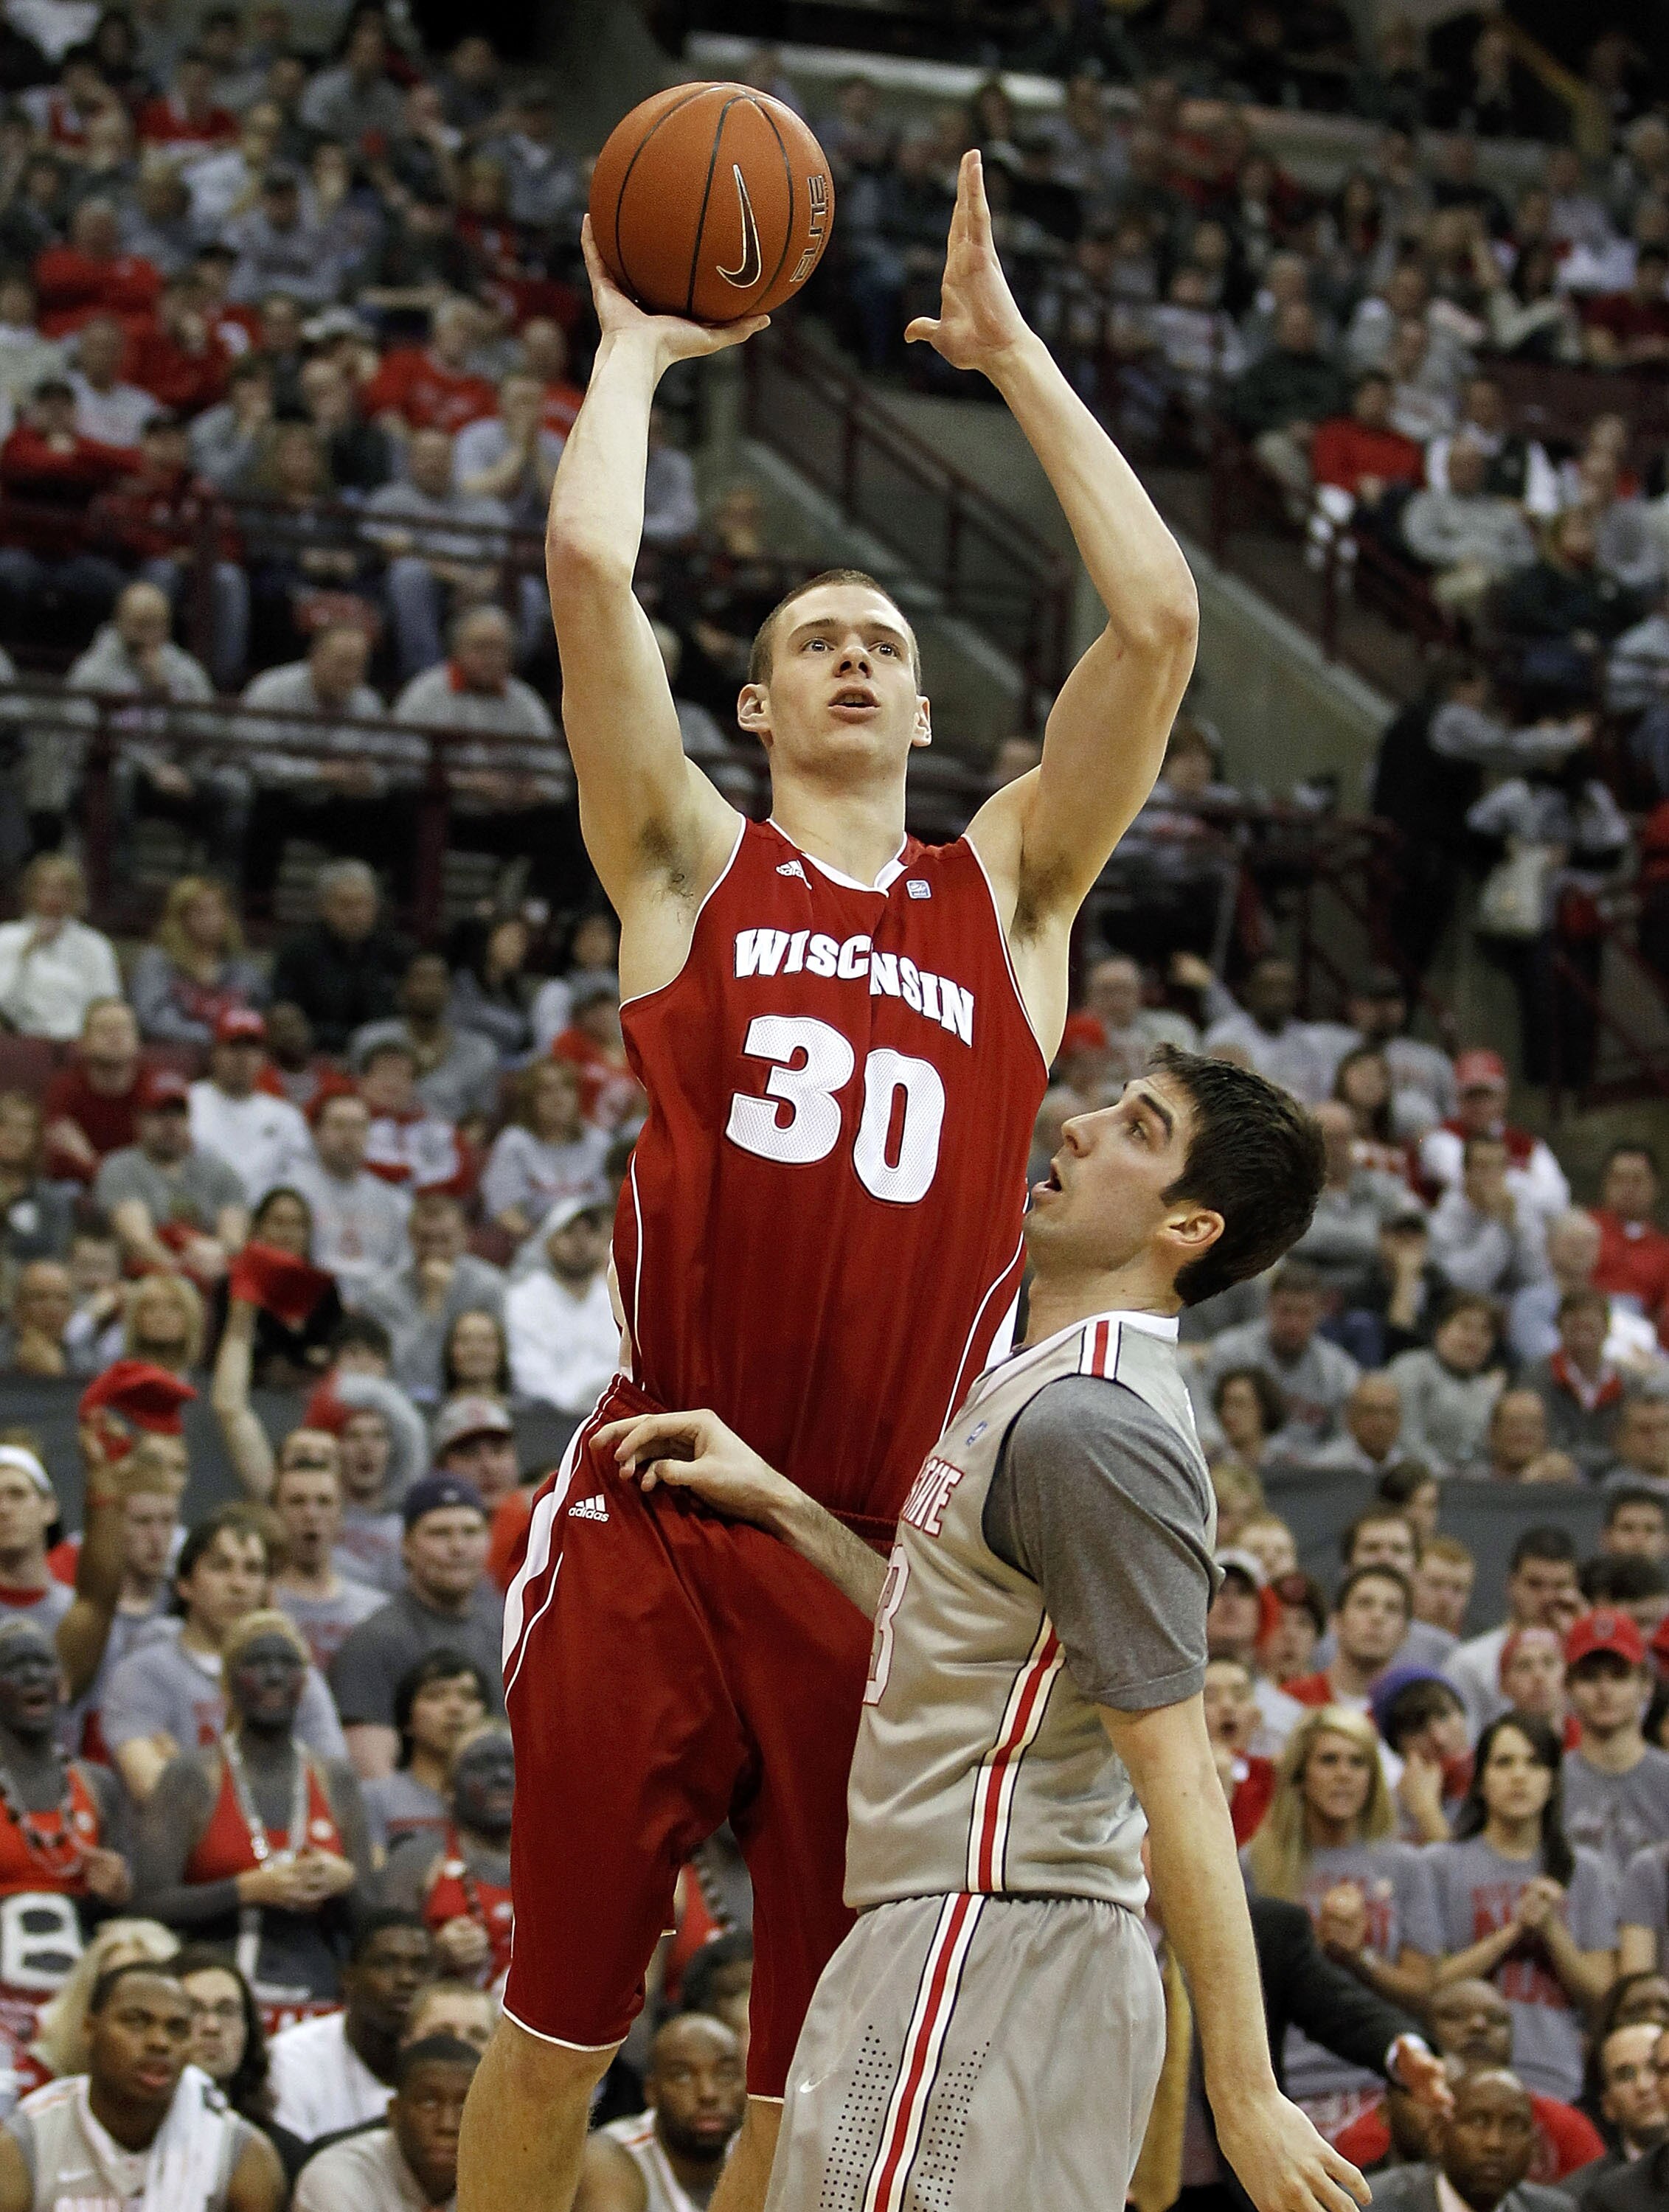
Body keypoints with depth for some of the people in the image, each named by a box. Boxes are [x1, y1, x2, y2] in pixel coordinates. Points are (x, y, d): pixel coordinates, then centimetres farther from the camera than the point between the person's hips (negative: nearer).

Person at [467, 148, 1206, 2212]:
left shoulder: (1006, 893, 14)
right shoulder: (690, 862, 9)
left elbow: (1160, 617, 6)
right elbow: (586, 563, -3)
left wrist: (1010, 353, 11)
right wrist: (636, 344, 12)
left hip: (892, 1542, 2)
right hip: (664, 1514, -2)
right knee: (559, 2021, 3)